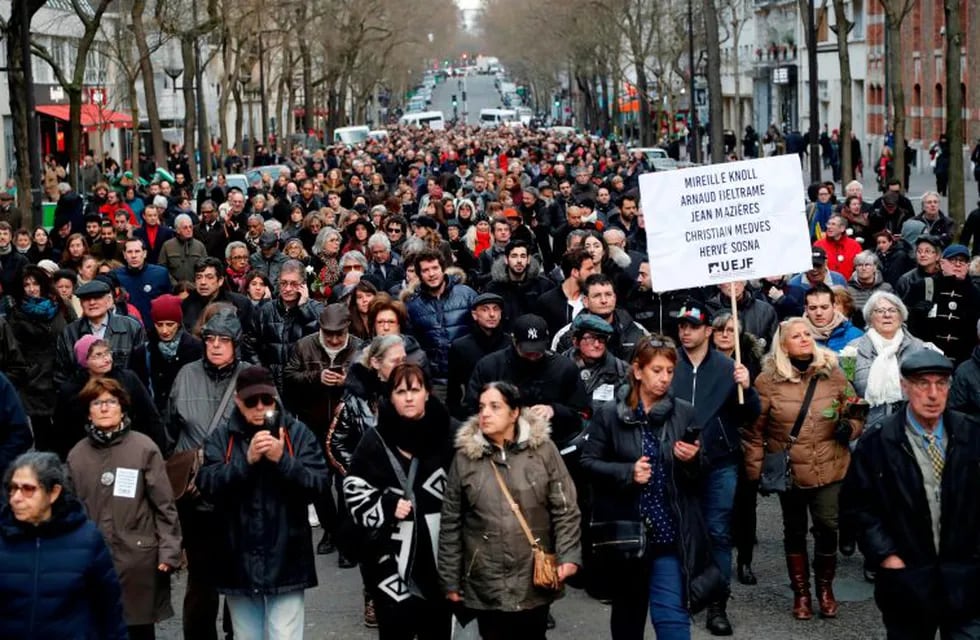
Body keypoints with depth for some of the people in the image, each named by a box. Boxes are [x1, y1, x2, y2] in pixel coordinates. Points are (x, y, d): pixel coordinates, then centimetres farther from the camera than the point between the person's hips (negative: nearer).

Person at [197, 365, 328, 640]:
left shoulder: (297, 432, -1)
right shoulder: (222, 436, 2)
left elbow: (318, 484, -9)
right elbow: (207, 486, -10)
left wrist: (282, 460, -21)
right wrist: (247, 460, -22)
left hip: (284, 560, -2)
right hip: (239, 562, 2)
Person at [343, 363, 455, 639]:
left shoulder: (449, 435, 0)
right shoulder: (375, 441, -1)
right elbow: (355, 493, 1)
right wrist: (387, 508, -15)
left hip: (441, 555, 1)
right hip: (393, 557, -1)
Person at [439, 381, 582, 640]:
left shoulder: (542, 449, -2)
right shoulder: (465, 456, 1)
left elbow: (565, 509, 0)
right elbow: (451, 523, 5)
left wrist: (568, 556, -12)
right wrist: (450, 580, 4)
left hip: (535, 580, -1)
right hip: (485, 585, 1)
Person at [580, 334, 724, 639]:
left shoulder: (684, 413, 2)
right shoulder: (610, 414, -2)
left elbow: (700, 476, 8)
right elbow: (588, 462, -1)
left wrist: (692, 460, -15)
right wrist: (627, 472, -15)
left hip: (670, 532, 0)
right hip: (625, 529, 0)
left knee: (672, 614, -7)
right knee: (628, 609, 16)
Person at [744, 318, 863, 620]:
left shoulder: (833, 373, -1)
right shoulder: (768, 380, -7)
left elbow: (855, 412, 8)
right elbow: (755, 431, -3)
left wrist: (850, 427, -14)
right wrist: (754, 470, -4)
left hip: (829, 469, 1)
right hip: (789, 471, 0)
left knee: (827, 527, -2)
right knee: (794, 531, 11)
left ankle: (825, 588, 21)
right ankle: (801, 592, 27)